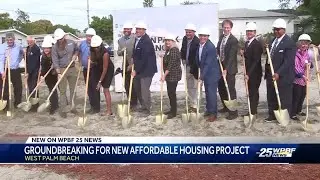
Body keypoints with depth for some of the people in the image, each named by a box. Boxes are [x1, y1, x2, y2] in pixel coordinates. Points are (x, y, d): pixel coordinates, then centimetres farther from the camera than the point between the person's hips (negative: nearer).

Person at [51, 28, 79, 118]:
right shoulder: (55, 47, -9)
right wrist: (58, 73, -21)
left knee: (73, 89, 11)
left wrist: (75, 55, -2)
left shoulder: (71, 43, -1)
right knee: (62, 91, -1)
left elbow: (77, 50, 20)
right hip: (62, 70, -3)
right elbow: (55, 61, -12)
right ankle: (63, 109, 4)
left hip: (72, 68, 3)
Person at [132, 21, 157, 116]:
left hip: (146, 69, -9)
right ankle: (143, 107, 33)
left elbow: (144, 58, -23)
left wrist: (136, 70, -19)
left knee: (144, 90, -4)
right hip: (138, 69, 9)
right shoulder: (137, 39, 9)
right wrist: (133, 63, 4)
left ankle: (146, 110, 11)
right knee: (137, 88, 17)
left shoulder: (146, 41, -20)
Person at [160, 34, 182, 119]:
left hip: (174, 74, -9)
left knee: (172, 92, -6)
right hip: (169, 75, 9)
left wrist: (164, 75, -22)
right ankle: (172, 109, 25)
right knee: (170, 92, 13)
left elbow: (171, 64, -21)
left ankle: (174, 112, 3)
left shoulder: (174, 50, -15)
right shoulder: (168, 50, 13)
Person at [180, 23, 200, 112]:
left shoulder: (197, 41, -20)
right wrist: (183, 59, 4)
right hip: (188, 66, 8)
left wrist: (194, 67, -23)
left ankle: (196, 106, 5)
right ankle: (192, 104, 28)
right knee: (189, 87, 16)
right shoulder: (185, 39, 4)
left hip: (195, 67, -8)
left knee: (196, 87, -3)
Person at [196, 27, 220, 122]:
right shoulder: (200, 45, 1)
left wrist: (202, 77, -24)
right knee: (207, 92, 17)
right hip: (205, 72, 8)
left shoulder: (210, 47, -24)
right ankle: (208, 110, 31)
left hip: (212, 73, -8)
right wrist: (201, 74, 8)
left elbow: (208, 64, -25)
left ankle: (213, 113, 9)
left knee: (211, 93, -2)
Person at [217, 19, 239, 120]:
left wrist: (226, 69, -24)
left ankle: (233, 112, 7)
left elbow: (231, 56, -20)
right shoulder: (221, 37, 9)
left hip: (229, 68, -8)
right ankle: (226, 107, 34)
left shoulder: (233, 40, -15)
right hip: (221, 66, 8)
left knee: (230, 90, -2)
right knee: (221, 88, 16)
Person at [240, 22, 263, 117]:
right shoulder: (247, 43, 12)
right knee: (250, 92, 14)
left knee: (253, 92, 0)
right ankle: (252, 111, 24)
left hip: (255, 73, -8)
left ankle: (253, 112, 11)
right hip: (249, 73, 8)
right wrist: (243, 54, -3)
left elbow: (256, 61, -19)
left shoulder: (257, 44, -15)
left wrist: (249, 74, -22)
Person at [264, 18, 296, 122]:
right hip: (271, 75, 8)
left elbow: (288, 62, -21)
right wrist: (267, 72, 12)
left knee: (284, 99, 6)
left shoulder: (290, 43, -14)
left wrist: (278, 73, -27)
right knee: (271, 98, 15)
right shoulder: (273, 41, 12)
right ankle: (272, 115, 29)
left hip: (283, 76, -8)